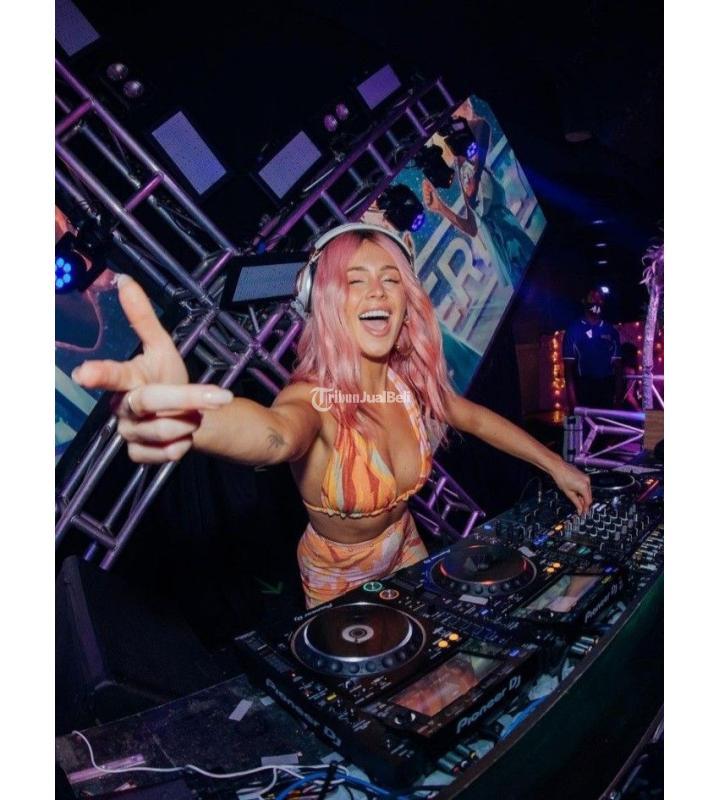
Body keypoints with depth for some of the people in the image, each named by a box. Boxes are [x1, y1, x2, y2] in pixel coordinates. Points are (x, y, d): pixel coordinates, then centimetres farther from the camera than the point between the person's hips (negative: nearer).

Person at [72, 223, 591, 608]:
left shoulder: (413, 382, -17)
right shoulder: (315, 399, -34)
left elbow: (476, 419, 2)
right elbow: (275, 434, -59)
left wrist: (556, 466, 6)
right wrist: (180, 414, -81)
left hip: (406, 553, 5)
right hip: (339, 581, -5)